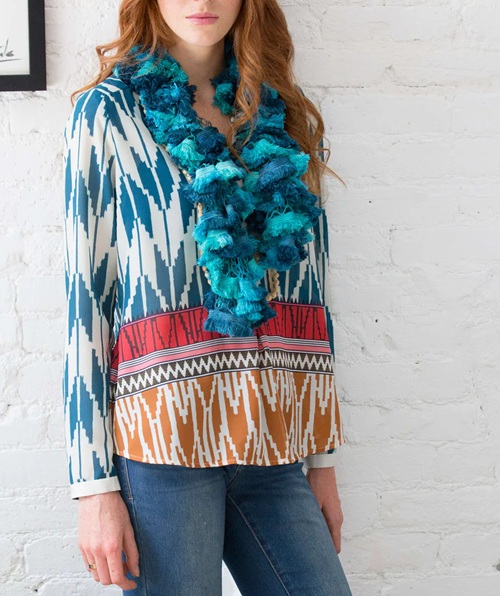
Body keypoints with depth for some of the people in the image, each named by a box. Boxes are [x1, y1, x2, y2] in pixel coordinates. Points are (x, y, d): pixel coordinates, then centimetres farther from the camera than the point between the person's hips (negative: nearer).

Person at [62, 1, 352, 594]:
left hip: (272, 440, 4)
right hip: (162, 438, -4)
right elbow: (84, 297, -3)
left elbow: (311, 287, 12)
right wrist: (94, 484, -8)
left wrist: (322, 457, 10)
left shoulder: (285, 119, 13)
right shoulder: (108, 113, 2)